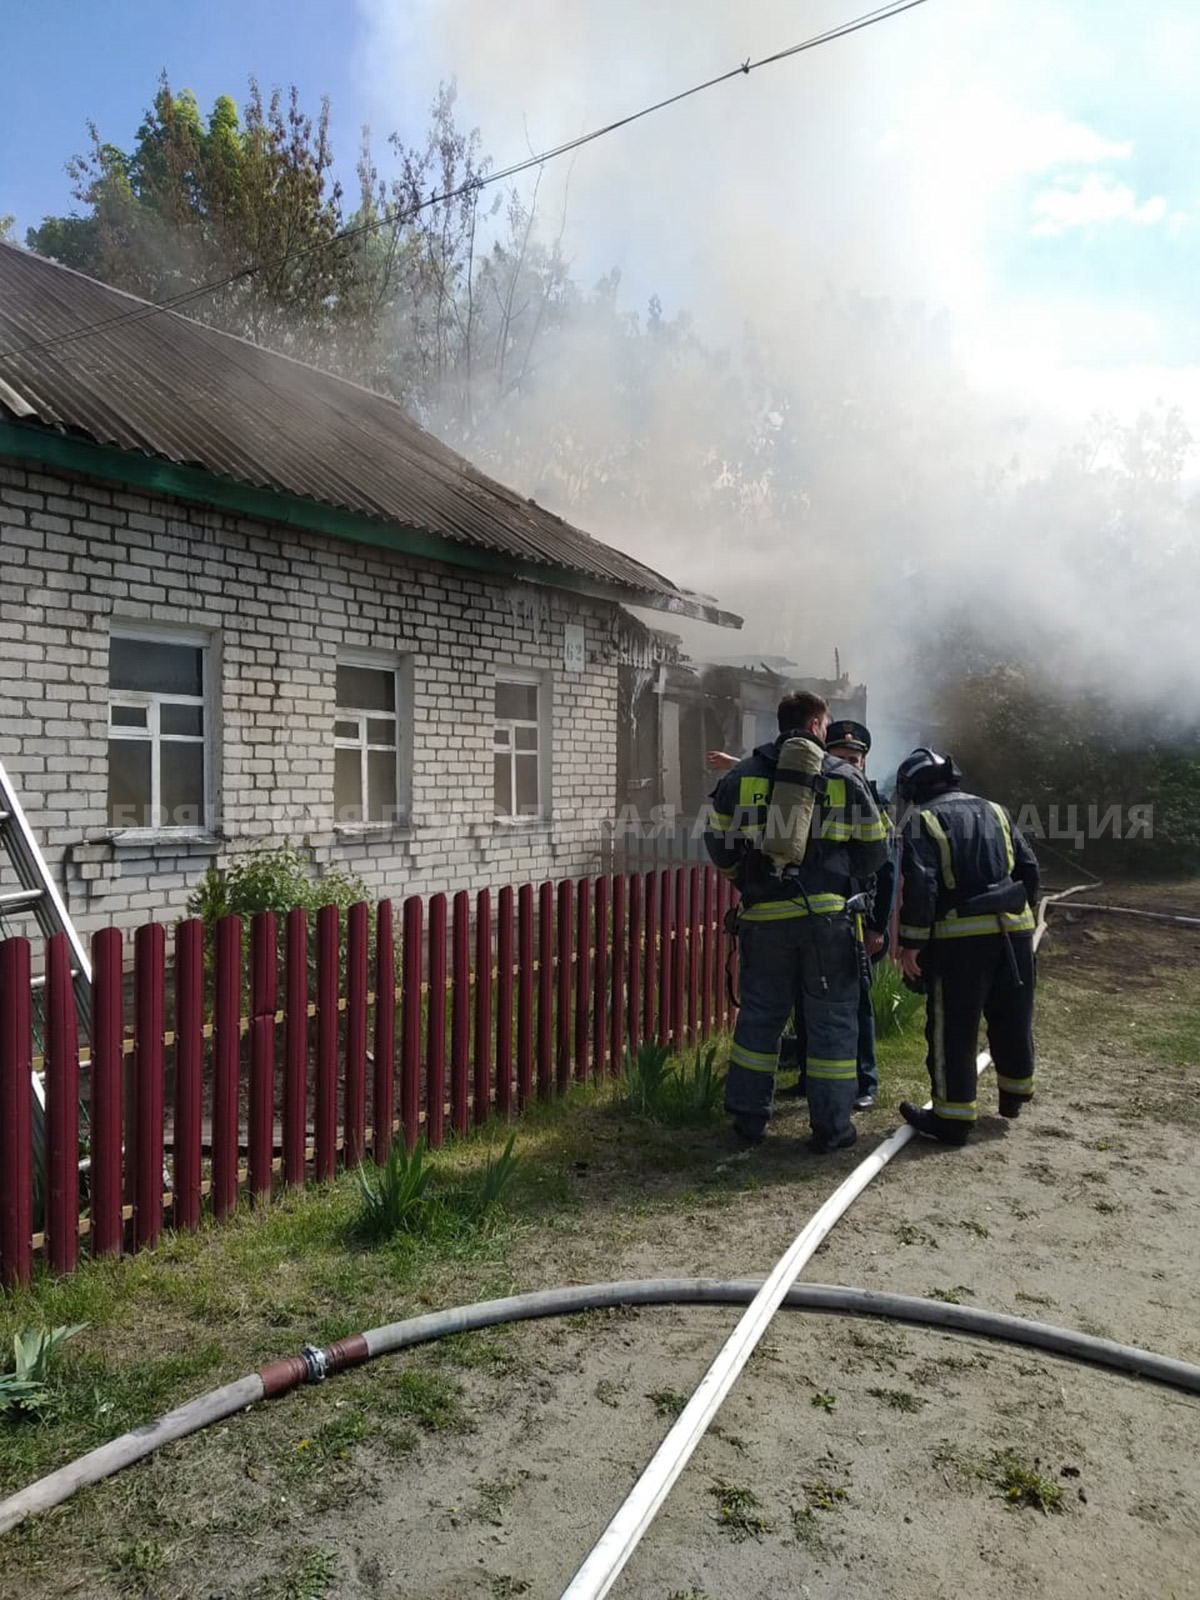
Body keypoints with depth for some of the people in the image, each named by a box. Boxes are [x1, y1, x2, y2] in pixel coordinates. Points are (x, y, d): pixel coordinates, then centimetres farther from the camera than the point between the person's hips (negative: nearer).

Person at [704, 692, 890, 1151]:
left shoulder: (742, 776, 6)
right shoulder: (845, 777, 1)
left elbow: (719, 846, 8)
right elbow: (874, 849, 5)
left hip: (764, 917, 2)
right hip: (828, 915, -2)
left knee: (759, 1014, 14)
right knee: (833, 1018, 8)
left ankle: (748, 1114, 20)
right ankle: (831, 1125, 13)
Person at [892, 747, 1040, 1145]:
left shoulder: (922, 820, -1)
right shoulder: (994, 811, 17)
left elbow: (919, 885, -13)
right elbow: (1028, 868, 15)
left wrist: (911, 943, -11)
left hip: (960, 936, -6)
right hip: (1013, 929, 6)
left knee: (952, 1030, 3)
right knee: (1012, 1019, 20)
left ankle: (953, 1118, 7)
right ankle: (1014, 1096, 38)